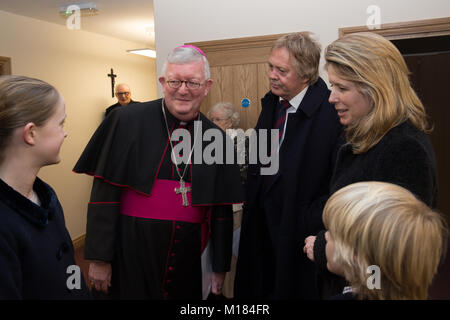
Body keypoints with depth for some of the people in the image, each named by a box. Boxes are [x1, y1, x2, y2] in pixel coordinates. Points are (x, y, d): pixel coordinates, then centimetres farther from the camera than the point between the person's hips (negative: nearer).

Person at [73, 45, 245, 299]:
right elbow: (105, 194, -7)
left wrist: (220, 268, 7)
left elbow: (222, 212, 5)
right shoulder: (128, 122, -8)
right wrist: (99, 258, -7)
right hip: (131, 257, -2)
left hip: (188, 262, 3)